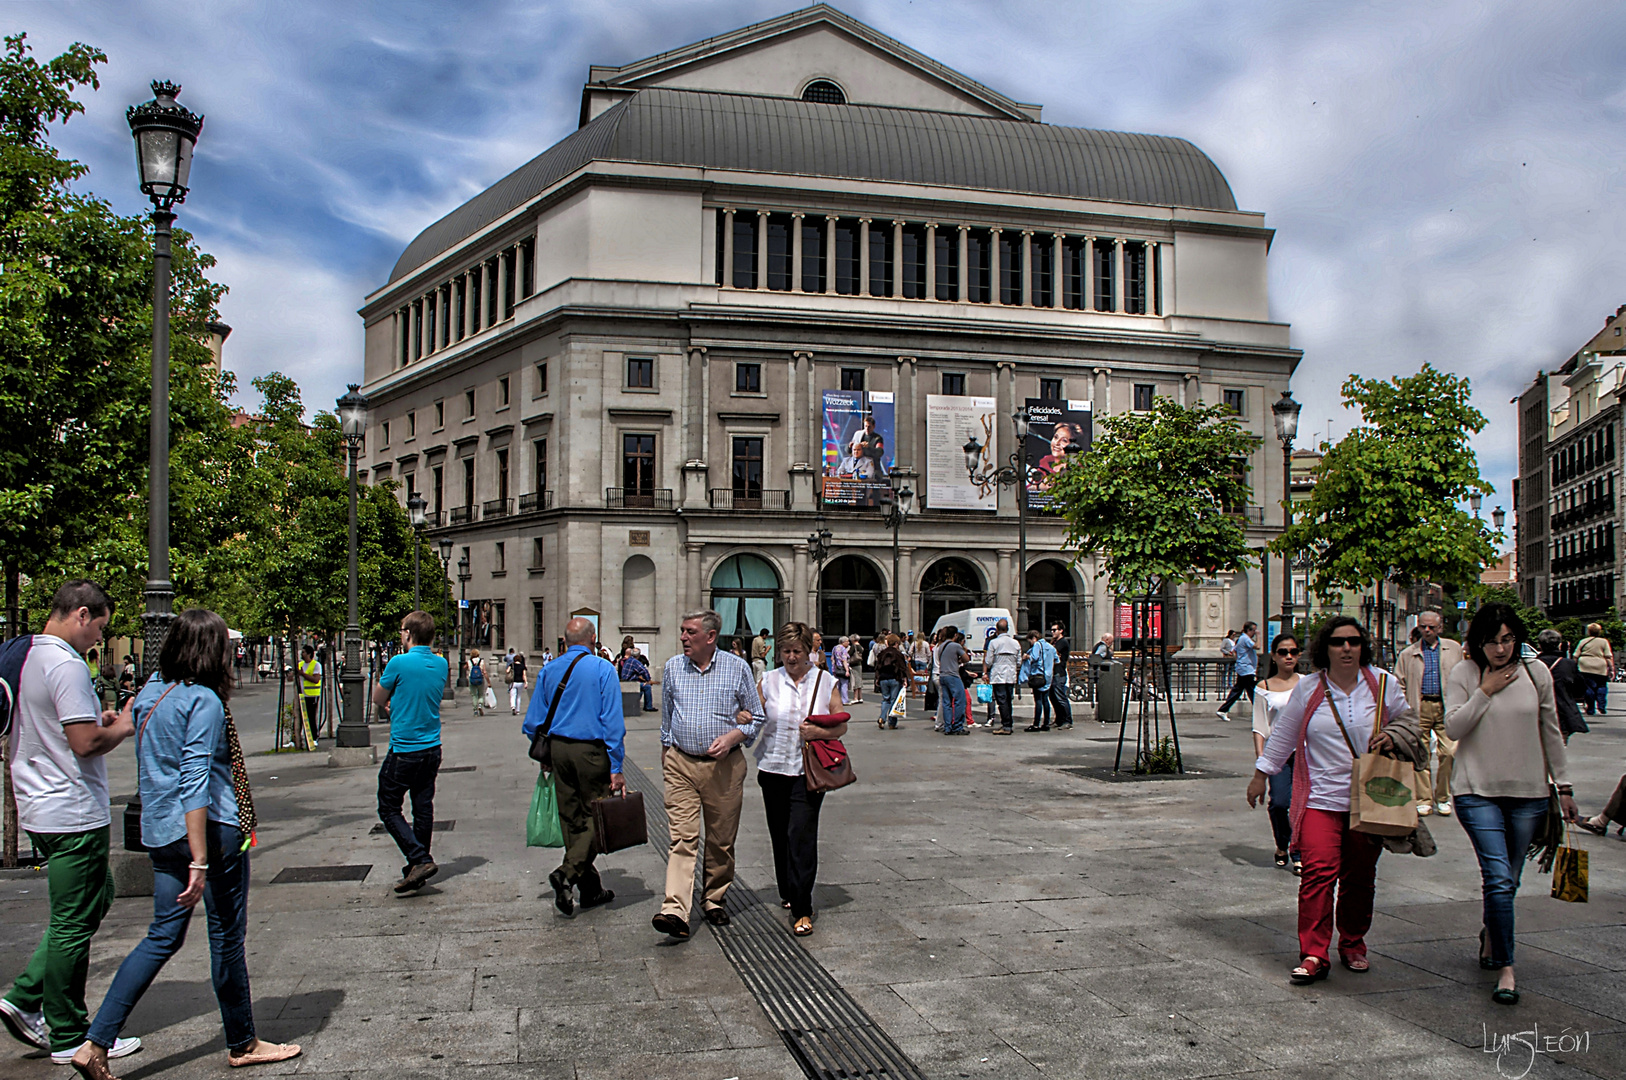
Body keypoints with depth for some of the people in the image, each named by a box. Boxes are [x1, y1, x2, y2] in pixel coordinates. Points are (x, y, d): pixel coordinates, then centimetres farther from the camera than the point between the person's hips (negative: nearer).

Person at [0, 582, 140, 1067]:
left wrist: (97, 719, 14)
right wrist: (123, 727, -6)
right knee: (73, 924, 0)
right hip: (73, 815, -10)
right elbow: (85, 743, -24)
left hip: (40, 809, 10)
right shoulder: (66, 665, -20)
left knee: (98, 896, 20)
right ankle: (69, 1038, 11)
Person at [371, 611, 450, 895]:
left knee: (389, 808, 5)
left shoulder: (399, 663, -16)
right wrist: (394, 706, 9)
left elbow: (378, 699, -2)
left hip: (404, 750, -6)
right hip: (432, 747, 6)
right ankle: (416, 870, 21)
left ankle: (420, 859, -9)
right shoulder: (441, 664, 3)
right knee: (423, 808, 13)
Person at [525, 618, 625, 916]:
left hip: (559, 748, 5)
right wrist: (616, 767, -12)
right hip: (592, 750, -5)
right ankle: (568, 873, -14)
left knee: (571, 818, 12)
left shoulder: (549, 671, 6)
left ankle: (590, 889, 20)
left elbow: (532, 723, 8)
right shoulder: (602, 668, -8)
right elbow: (613, 720, -13)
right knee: (595, 814, 5)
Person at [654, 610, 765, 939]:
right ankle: (675, 911, -17)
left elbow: (756, 717, 6)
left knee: (721, 841, 9)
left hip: (724, 766, 0)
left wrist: (732, 737, -11)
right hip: (681, 764, 1)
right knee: (682, 838, -10)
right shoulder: (673, 668, 6)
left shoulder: (737, 668, -1)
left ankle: (714, 901, 26)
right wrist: (666, 754, 20)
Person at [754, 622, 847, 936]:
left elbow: (841, 726, 5)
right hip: (774, 768, 2)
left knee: (801, 835, -11)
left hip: (809, 771, -2)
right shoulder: (769, 681, 5)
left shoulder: (825, 682, 3)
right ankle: (787, 892, 33)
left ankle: (802, 910, -6)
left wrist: (818, 732, -14)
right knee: (780, 834, 11)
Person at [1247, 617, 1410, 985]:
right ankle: (1313, 954, -7)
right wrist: (1261, 775, 13)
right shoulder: (1308, 689, 1)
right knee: (1319, 871, -12)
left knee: (1360, 877, 9)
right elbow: (1282, 735, 10)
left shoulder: (1384, 685, 3)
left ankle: (1353, 944, 28)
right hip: (1320, 798, -1)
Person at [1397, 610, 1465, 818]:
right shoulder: (1408, 654, 11)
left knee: (1449, 752, -7)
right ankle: (1424, 800, 7)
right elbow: (1399, 684, 11)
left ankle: (1443, 797, 8)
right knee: (1420, 755, -1)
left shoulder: (1454, 649, 12)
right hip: (1420, 707, 0)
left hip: (1447, 707, 0)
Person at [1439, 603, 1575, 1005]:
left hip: (1528, 792, 3)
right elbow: (1453, 727, -10)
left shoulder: (1536, 672, 0)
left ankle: (1491, 933, 41)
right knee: (1498, 879, -12)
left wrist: (1563, 785, 11)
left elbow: (1551, 732, 8)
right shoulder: (1464, 675, -4)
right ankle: (1506, 968, -3)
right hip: (1478, 791, -3)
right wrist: (1485, 691, -15)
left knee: (1508, 880, 12)